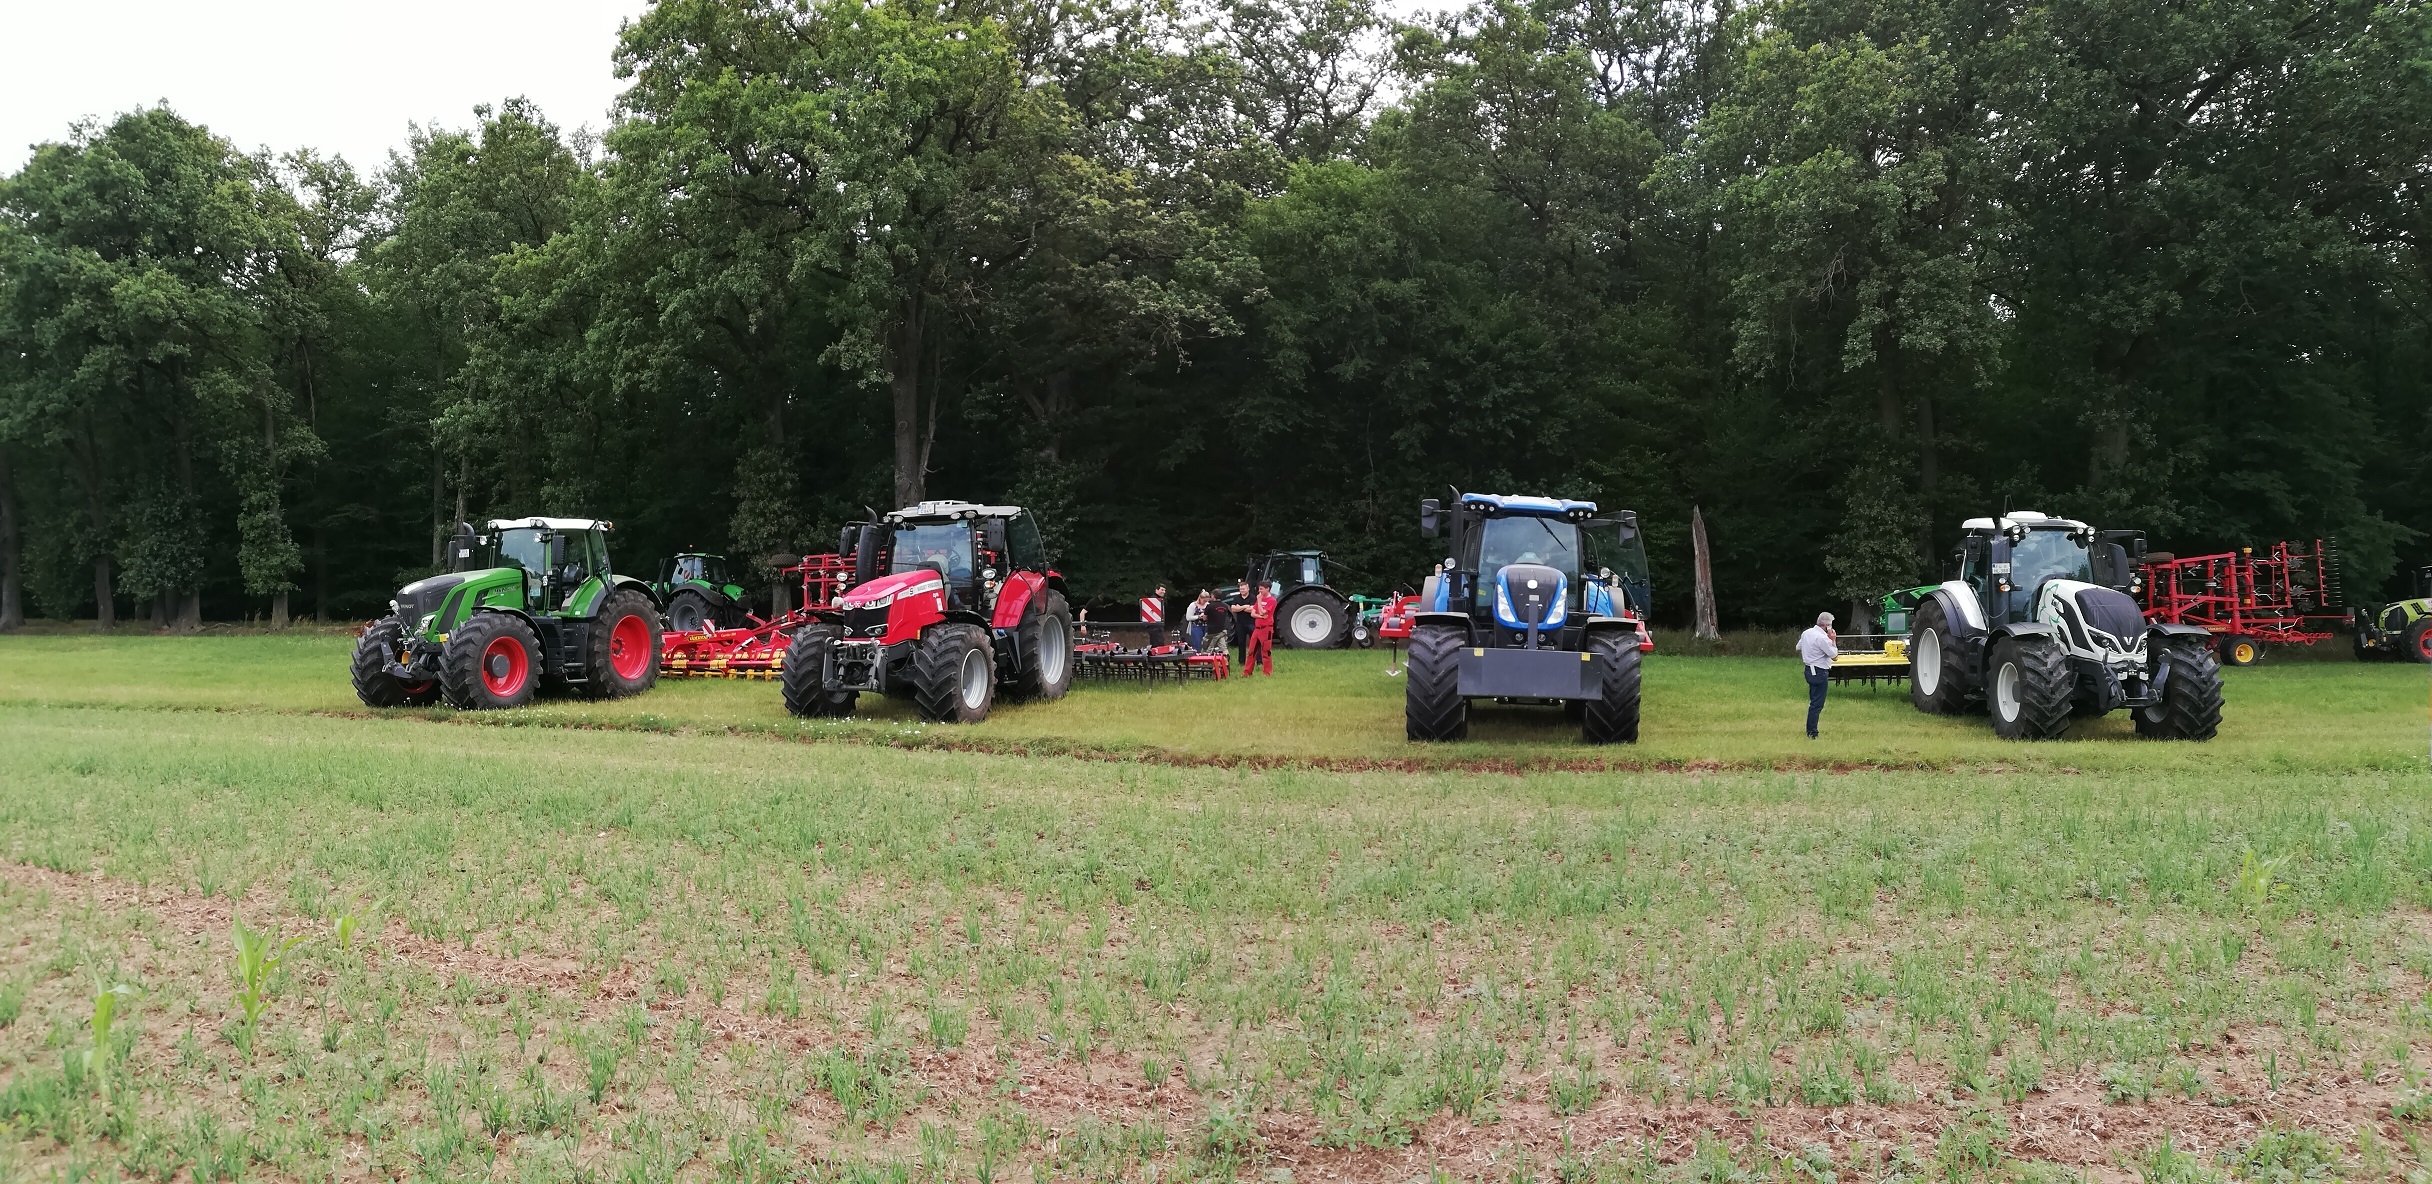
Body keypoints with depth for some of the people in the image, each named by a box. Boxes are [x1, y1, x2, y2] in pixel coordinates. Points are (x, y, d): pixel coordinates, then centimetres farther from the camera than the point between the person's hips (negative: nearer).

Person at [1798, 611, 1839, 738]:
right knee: (1817, 704, -5)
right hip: (1819, 673, -10)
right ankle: (1812, 733, -5)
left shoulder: (1806, 633, 7)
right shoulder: (1822, 638, -21)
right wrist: (1833, 640, -7)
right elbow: (1834, 654, -15)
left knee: (1814, 701, 18)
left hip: (1810, 669, 10)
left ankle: (1810, 731, 23)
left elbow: (1798, 648, 20)